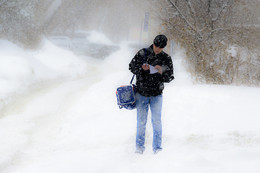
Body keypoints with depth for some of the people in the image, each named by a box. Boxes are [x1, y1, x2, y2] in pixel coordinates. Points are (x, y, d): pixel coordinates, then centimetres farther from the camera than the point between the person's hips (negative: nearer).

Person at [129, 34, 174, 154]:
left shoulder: (166, 58, 0)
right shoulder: (143, 53, -2)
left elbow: (169, 77, 1)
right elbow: (131, 66, 2)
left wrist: (162, 72, -21)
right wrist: (141, 68, -18)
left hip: (157, 95, 0)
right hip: (141, 93, 0)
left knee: (156, 121, -1)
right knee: (141, 121, 3)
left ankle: (157, 147, 5)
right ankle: (140, 146, 13)